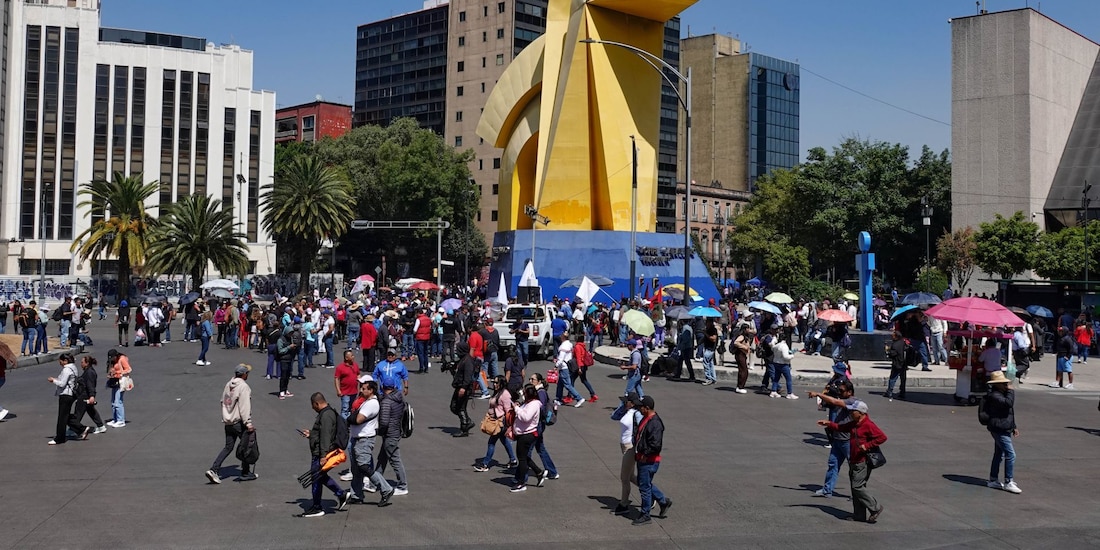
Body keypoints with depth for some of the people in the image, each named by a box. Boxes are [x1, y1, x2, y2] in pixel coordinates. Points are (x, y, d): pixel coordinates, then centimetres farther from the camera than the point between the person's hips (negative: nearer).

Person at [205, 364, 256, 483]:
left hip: (227, 421, 8)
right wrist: (248, 423, -23)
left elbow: (223, 402, 18)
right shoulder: (243, 386, -15)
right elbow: (245, 406, -21)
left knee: (228, 447, 12)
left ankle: (214, 470, 0)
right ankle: (245, 473, 13)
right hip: (239, 422, -8)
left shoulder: (228, 384, 10)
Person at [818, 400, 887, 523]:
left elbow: (882, 437, -20)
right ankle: (859, 515, 17)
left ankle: (875, 508, 3)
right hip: (854, 461, 9)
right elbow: (840, 427, 22)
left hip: (862, 463, -9)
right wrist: (829, 424, 8)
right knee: (855, 487, 11)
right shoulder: (853, 424, 11)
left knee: (858, 487, -11)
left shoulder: (868, 425, -16)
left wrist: (867, 445, -22)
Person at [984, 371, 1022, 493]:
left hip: (1004, 429, 11)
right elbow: (1009, 403, -32)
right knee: (1011, 455, -12)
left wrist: (1013, 427, 25)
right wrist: (1011, 391, -18)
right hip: (999, 429, -11)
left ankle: (993, 480, 23)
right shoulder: (994, 396, -17)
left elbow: (1008, 412, 25)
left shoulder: (1001, 394, 17)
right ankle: (1008, 482, -8)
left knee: (999, 455, 15)